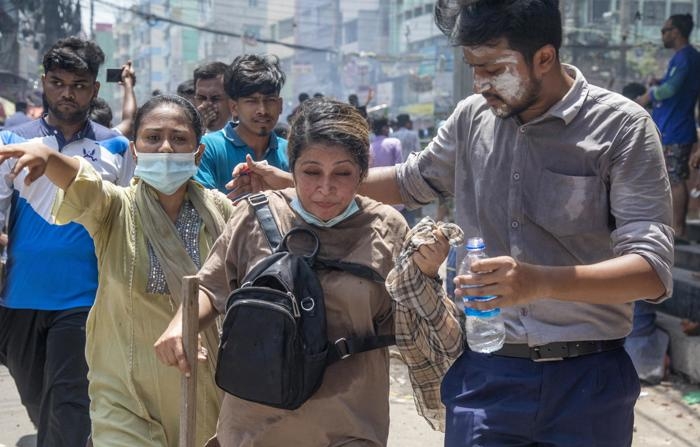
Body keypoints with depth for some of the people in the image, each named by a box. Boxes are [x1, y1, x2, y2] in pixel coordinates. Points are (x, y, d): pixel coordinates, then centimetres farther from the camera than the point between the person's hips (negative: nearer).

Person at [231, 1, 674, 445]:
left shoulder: (621, 126, -11)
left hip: (587, 379, -3)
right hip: (484, 372, 3)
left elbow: (653, 270, -19)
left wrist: (540, 281, -35)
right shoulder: (473, 117, 4)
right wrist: (292, 180, 18)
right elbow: (410, 182, 23)